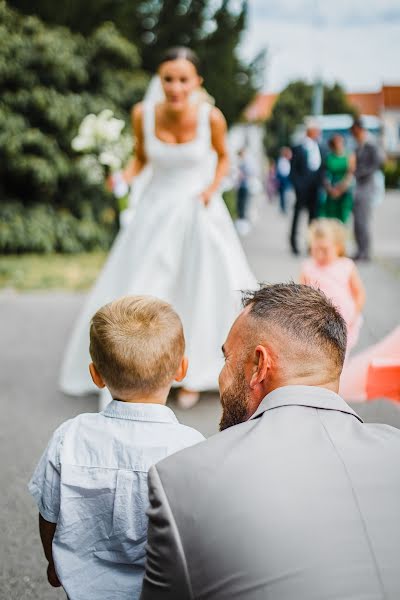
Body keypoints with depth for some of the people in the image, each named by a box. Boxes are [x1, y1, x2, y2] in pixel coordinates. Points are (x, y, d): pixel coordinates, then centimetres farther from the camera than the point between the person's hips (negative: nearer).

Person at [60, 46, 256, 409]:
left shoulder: (211, 117, -15)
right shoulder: (143, 114, -12)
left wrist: (213, 188, -11)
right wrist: (125, 178, -14)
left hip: (199, 211, -1)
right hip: (156, 210, 1)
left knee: (202, 290, 4)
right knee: (137, 292, 3)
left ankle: (193, 373, 22)